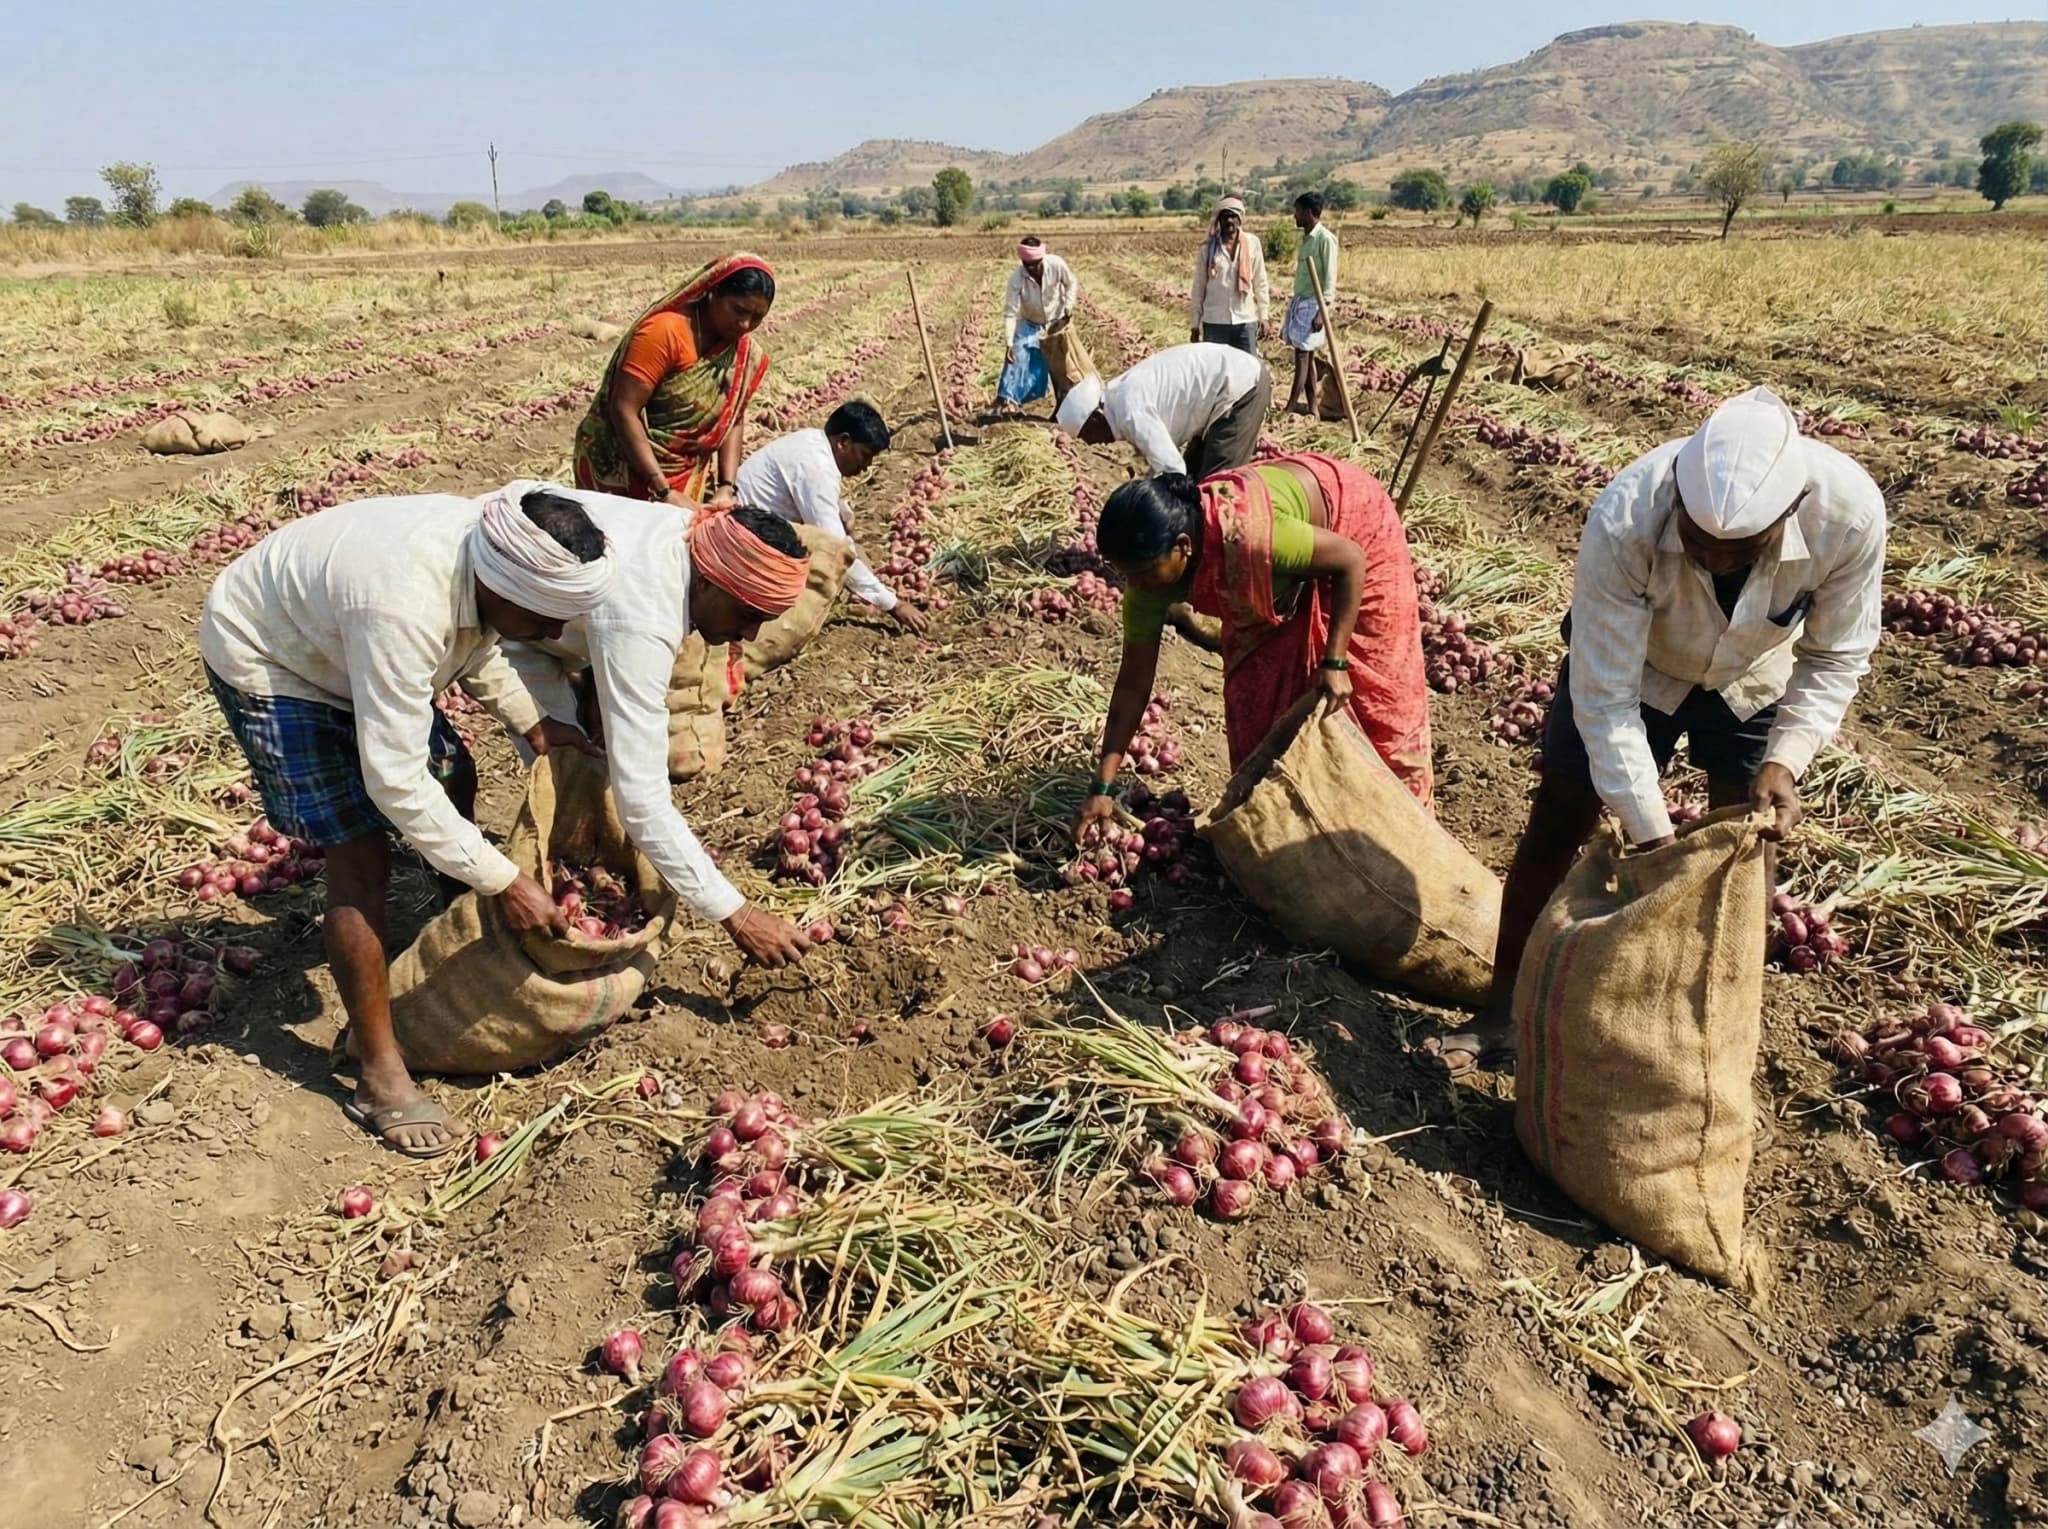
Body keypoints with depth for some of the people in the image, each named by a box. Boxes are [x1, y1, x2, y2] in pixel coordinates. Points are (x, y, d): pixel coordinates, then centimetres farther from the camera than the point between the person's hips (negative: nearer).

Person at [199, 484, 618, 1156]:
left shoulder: (493, 549, -19)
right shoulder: (404, 612, -43)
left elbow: (477, 637, 5)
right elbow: (395, 782, -38)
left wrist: (530, 722, -6)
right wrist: (505, 882, -33)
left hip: (333, 642, 8)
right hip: (265, 662, -8)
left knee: (454, 778, 11)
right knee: (362, 859, -13)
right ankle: (380, 1077, -1)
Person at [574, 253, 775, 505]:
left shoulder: (746, 352, -2)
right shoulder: (666, 331, -21)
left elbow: (732, 420, 1)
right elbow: (623, 410, -24)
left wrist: (726, 487, -14)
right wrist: (664, 492, -27)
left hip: (689, 473, 5)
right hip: (625, 465, -5)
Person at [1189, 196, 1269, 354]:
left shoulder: (1252, 243, 0)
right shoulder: (1208, 248, 0)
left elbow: (1260, 282, 6)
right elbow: (1198, 287, 3)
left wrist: (1263, 315, 5)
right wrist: (1194, 324, 2)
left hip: (1245, 320, 1)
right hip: (1214, 321, 0)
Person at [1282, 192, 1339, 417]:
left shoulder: (1325, 239, -12)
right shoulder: (1306, 237, 14)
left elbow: (1330, 278, -15)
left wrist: (1322, 311, -21)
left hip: (1312, 304, -9)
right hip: (1299, 301, 9)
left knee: (1302, 355, -8)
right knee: (1306, 356, 9)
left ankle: (1290, 408, -9)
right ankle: (1311, 407, 13)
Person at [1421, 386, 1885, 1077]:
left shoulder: (1850, 512, -34)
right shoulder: (1622, 522, -41)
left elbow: (1837, 656, -15)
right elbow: (1604, 696, -33)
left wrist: (1785, 759, -30)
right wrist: (1653, 834, -32)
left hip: (1756, 682, 2)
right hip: (1627, 666, -1)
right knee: (1555, 829, 2)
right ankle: (1499, 1017, 16)